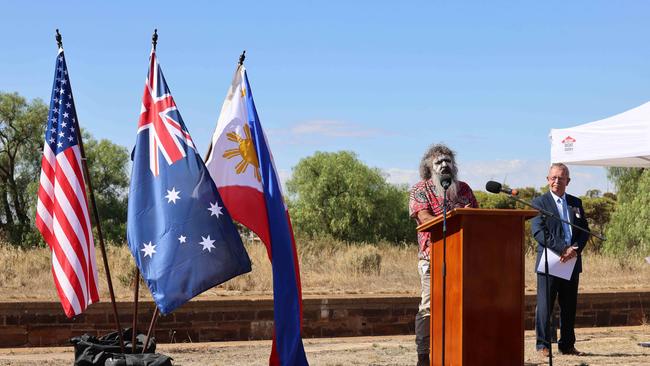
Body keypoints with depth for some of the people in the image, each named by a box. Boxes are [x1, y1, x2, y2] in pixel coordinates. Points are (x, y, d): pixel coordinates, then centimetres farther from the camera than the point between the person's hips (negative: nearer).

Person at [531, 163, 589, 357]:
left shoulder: (576, 203, 15)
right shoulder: (539, 202, 0)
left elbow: (584, 230, 9)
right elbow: (538, 232, -12)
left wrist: (575, 249, -11)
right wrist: (563, 250, -20)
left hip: (572, 262, 5)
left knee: (569, 306, 9)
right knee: (545, 305, -4)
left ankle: (567, 345, 16)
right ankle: (543, 345, 2)